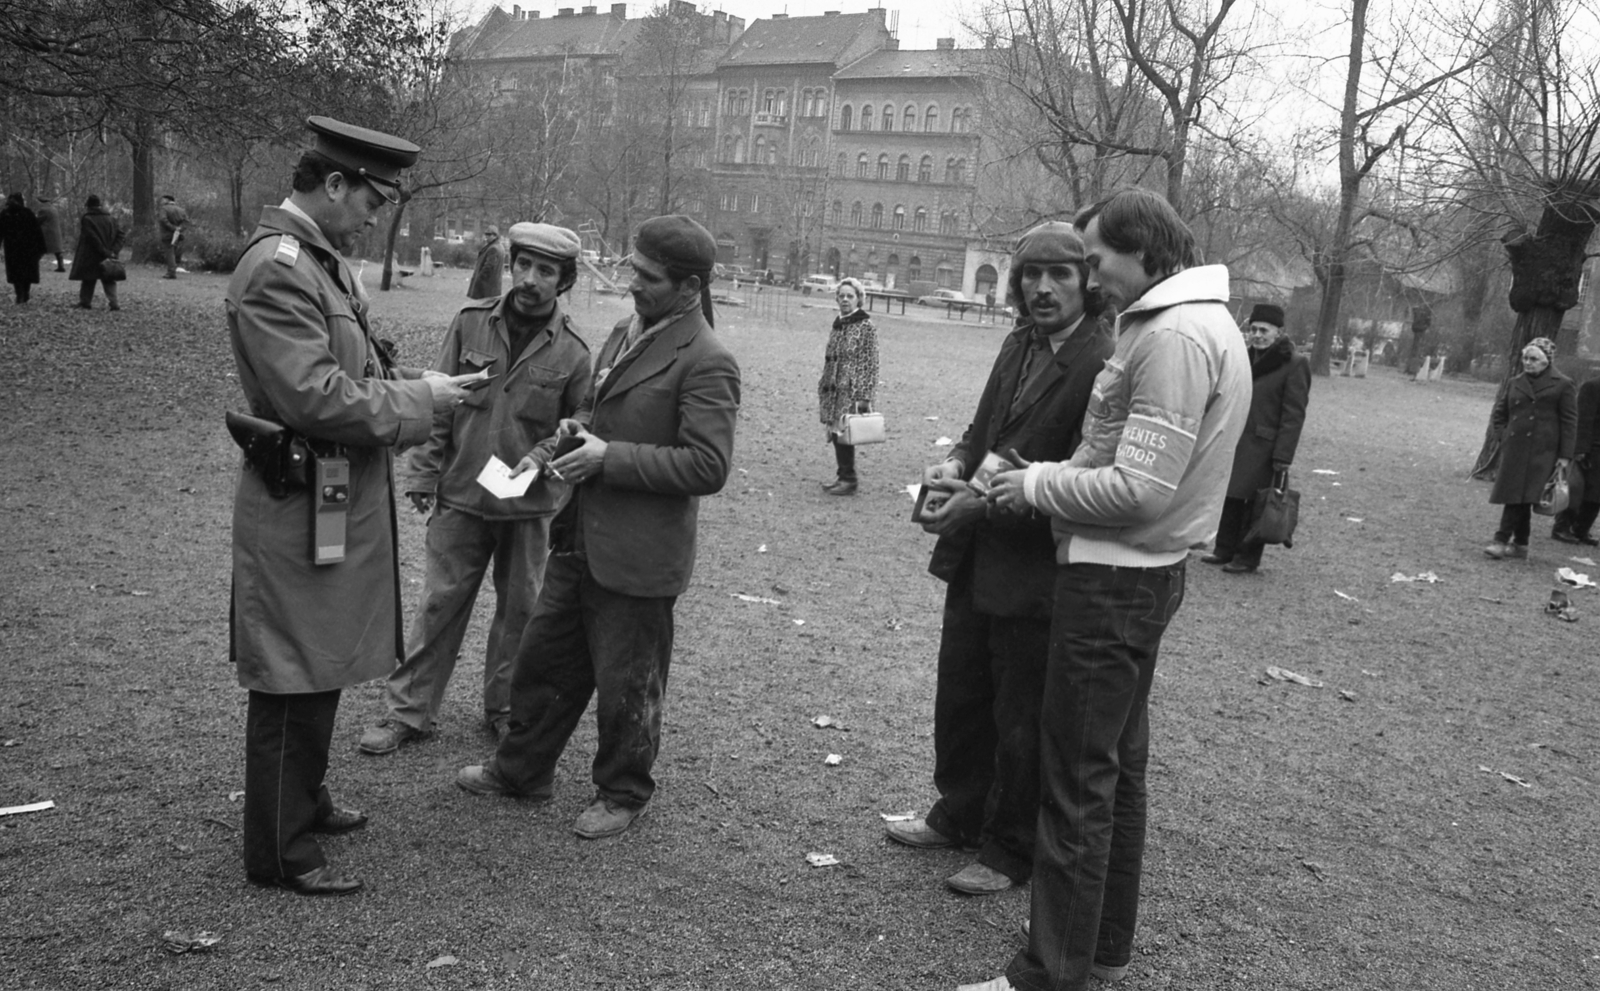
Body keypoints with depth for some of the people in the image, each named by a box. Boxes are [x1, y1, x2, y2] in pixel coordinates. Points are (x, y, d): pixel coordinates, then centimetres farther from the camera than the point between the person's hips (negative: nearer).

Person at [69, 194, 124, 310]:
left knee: (87, 280, 7)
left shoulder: (86, 219, -8)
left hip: (90, 257, -3)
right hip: (108, 257, 3)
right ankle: (113, 303, -7)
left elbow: (93, 239, -16)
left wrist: (105, 253, -15)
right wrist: (114, 251, -7)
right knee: (109, 280, 6)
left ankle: (84, 303, 10)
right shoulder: (110, 218, 7)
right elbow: (119, 234, 0)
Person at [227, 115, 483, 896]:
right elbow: (315, 398, -26)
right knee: (293, 684, 2)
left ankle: (303, 801, 39)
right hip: (299, 510, -10)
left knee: (320, 675, 22)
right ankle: (281, 852, 17)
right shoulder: (276, 269, -20)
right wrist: (417, 399, -16)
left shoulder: (320, 260, 12)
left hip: (341, 502, 10)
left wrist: (409, 387, 4)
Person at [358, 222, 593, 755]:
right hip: (460, 495, 0)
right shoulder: (471, 321, -2)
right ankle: (409, 711, 21)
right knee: (439, 605, 8)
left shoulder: (573, 351, -5)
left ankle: (506, 710, 30)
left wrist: (542, 456, -12)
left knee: (520, 610, 12)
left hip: (529, 505, 0)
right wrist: (423, 474, 0)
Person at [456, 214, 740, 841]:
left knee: (624, 685, 9)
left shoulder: (706, 362, -17)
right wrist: (580, 426, 2)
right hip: (580, 539, 8)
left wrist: (609, 457, -22)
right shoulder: (624, 333, 10)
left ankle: (622, 794, 31)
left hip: (637, 557, -8)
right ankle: (522, 769, 40)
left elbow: (707, 466, -23)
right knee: (543, 657, 20)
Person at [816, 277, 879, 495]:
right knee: (835, 433, 9)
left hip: (851, 392, -7)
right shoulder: (837, 325, 13)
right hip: (834, 391, 7)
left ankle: (849, 480, 3)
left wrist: (864, 397, -16)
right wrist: (823, 389, 18)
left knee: (844, 434, -7)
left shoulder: (866, 326, -8)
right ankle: (843, 477, 20)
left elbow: (871, 364, -11)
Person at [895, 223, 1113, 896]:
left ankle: (1011, 851, 30)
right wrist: (956, 464, -5)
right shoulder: (1019, 346, 6)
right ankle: (959, 815, 43)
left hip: (1034, 572, -8)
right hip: (976, 560, 8)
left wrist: (983, 503, -24)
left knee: (1021, 722, 9)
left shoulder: (1104, 365, -19)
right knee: (959, 698, 22)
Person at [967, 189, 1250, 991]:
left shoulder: (1175, 338, -20)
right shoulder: (1198, 323, 12)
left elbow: (1140, 491, -25)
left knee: (1077, 782, -1)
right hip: (1142, 574, 10)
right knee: (1119, 766, 19)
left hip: (1113, 582, -10)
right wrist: (1043, 477, 5)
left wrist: (1036, 485, -12)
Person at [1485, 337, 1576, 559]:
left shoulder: (1563, 385, 0)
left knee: (1520, 496, -11)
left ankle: (1501, 540, -12)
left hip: (1542, 452, -5)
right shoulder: (1513, 383, 13)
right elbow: (1499, 415, 19)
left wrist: (1565, 455, -6)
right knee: (1515, 496, 7)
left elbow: (1569, 422, -1)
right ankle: (1520, 544, 16)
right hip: (1514, 449, 5)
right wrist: (1504, 437, 3)